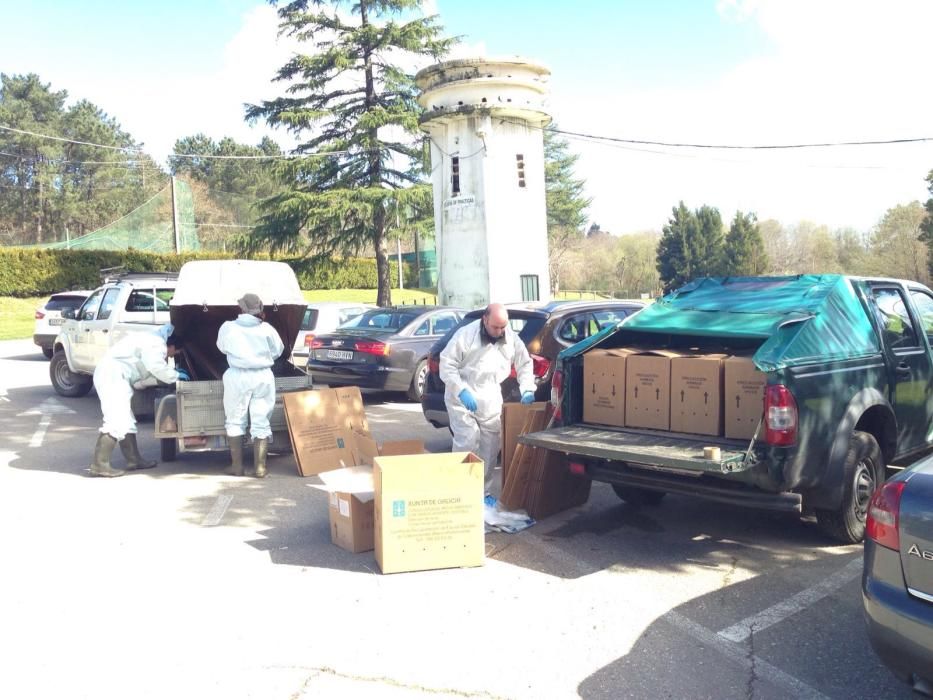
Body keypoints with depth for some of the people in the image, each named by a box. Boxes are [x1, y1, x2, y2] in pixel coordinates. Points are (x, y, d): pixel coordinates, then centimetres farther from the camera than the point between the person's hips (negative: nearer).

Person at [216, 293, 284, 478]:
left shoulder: (228, 328, -3)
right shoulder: (267, 329, -4)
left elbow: (222, 348, 13)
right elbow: (278, 351, 8)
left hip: (238, 377, -1)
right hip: (263, 377, 1)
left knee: (235, 421, 12)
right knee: (261, 423, 6)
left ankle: (237, 466, 13)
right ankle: (260, 467, 7)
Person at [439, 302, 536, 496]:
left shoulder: (511, 337, 1)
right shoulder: (466, 334, -14)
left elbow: (525, 364, 13)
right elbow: (447, 364, -13)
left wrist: (527, 389, -2)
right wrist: (461, 391, -23)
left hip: (490, 400, 5)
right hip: (462, 397, -5)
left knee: (490, 446, 6)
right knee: (467, 440, -15)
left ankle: (484, 492, 19)